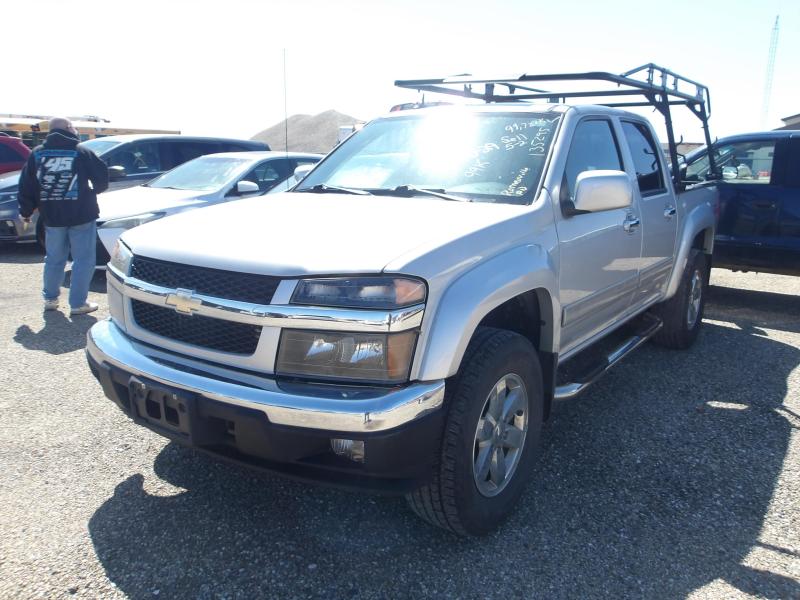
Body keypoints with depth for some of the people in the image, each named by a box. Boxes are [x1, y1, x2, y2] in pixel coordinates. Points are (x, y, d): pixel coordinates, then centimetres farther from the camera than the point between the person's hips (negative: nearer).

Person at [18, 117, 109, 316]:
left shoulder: (36, 154, 6)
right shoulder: (82, 153, -3)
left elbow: (26, 185, 7)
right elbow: (102, 176, -2)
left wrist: (25, 211, 18)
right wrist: (93, 191, 19)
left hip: (52, 217, 4)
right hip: (81, 216, -4)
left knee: (54, 259, 18)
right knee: (83, 260, 2)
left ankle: (50, 298, 27)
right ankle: (77, 304, 1)